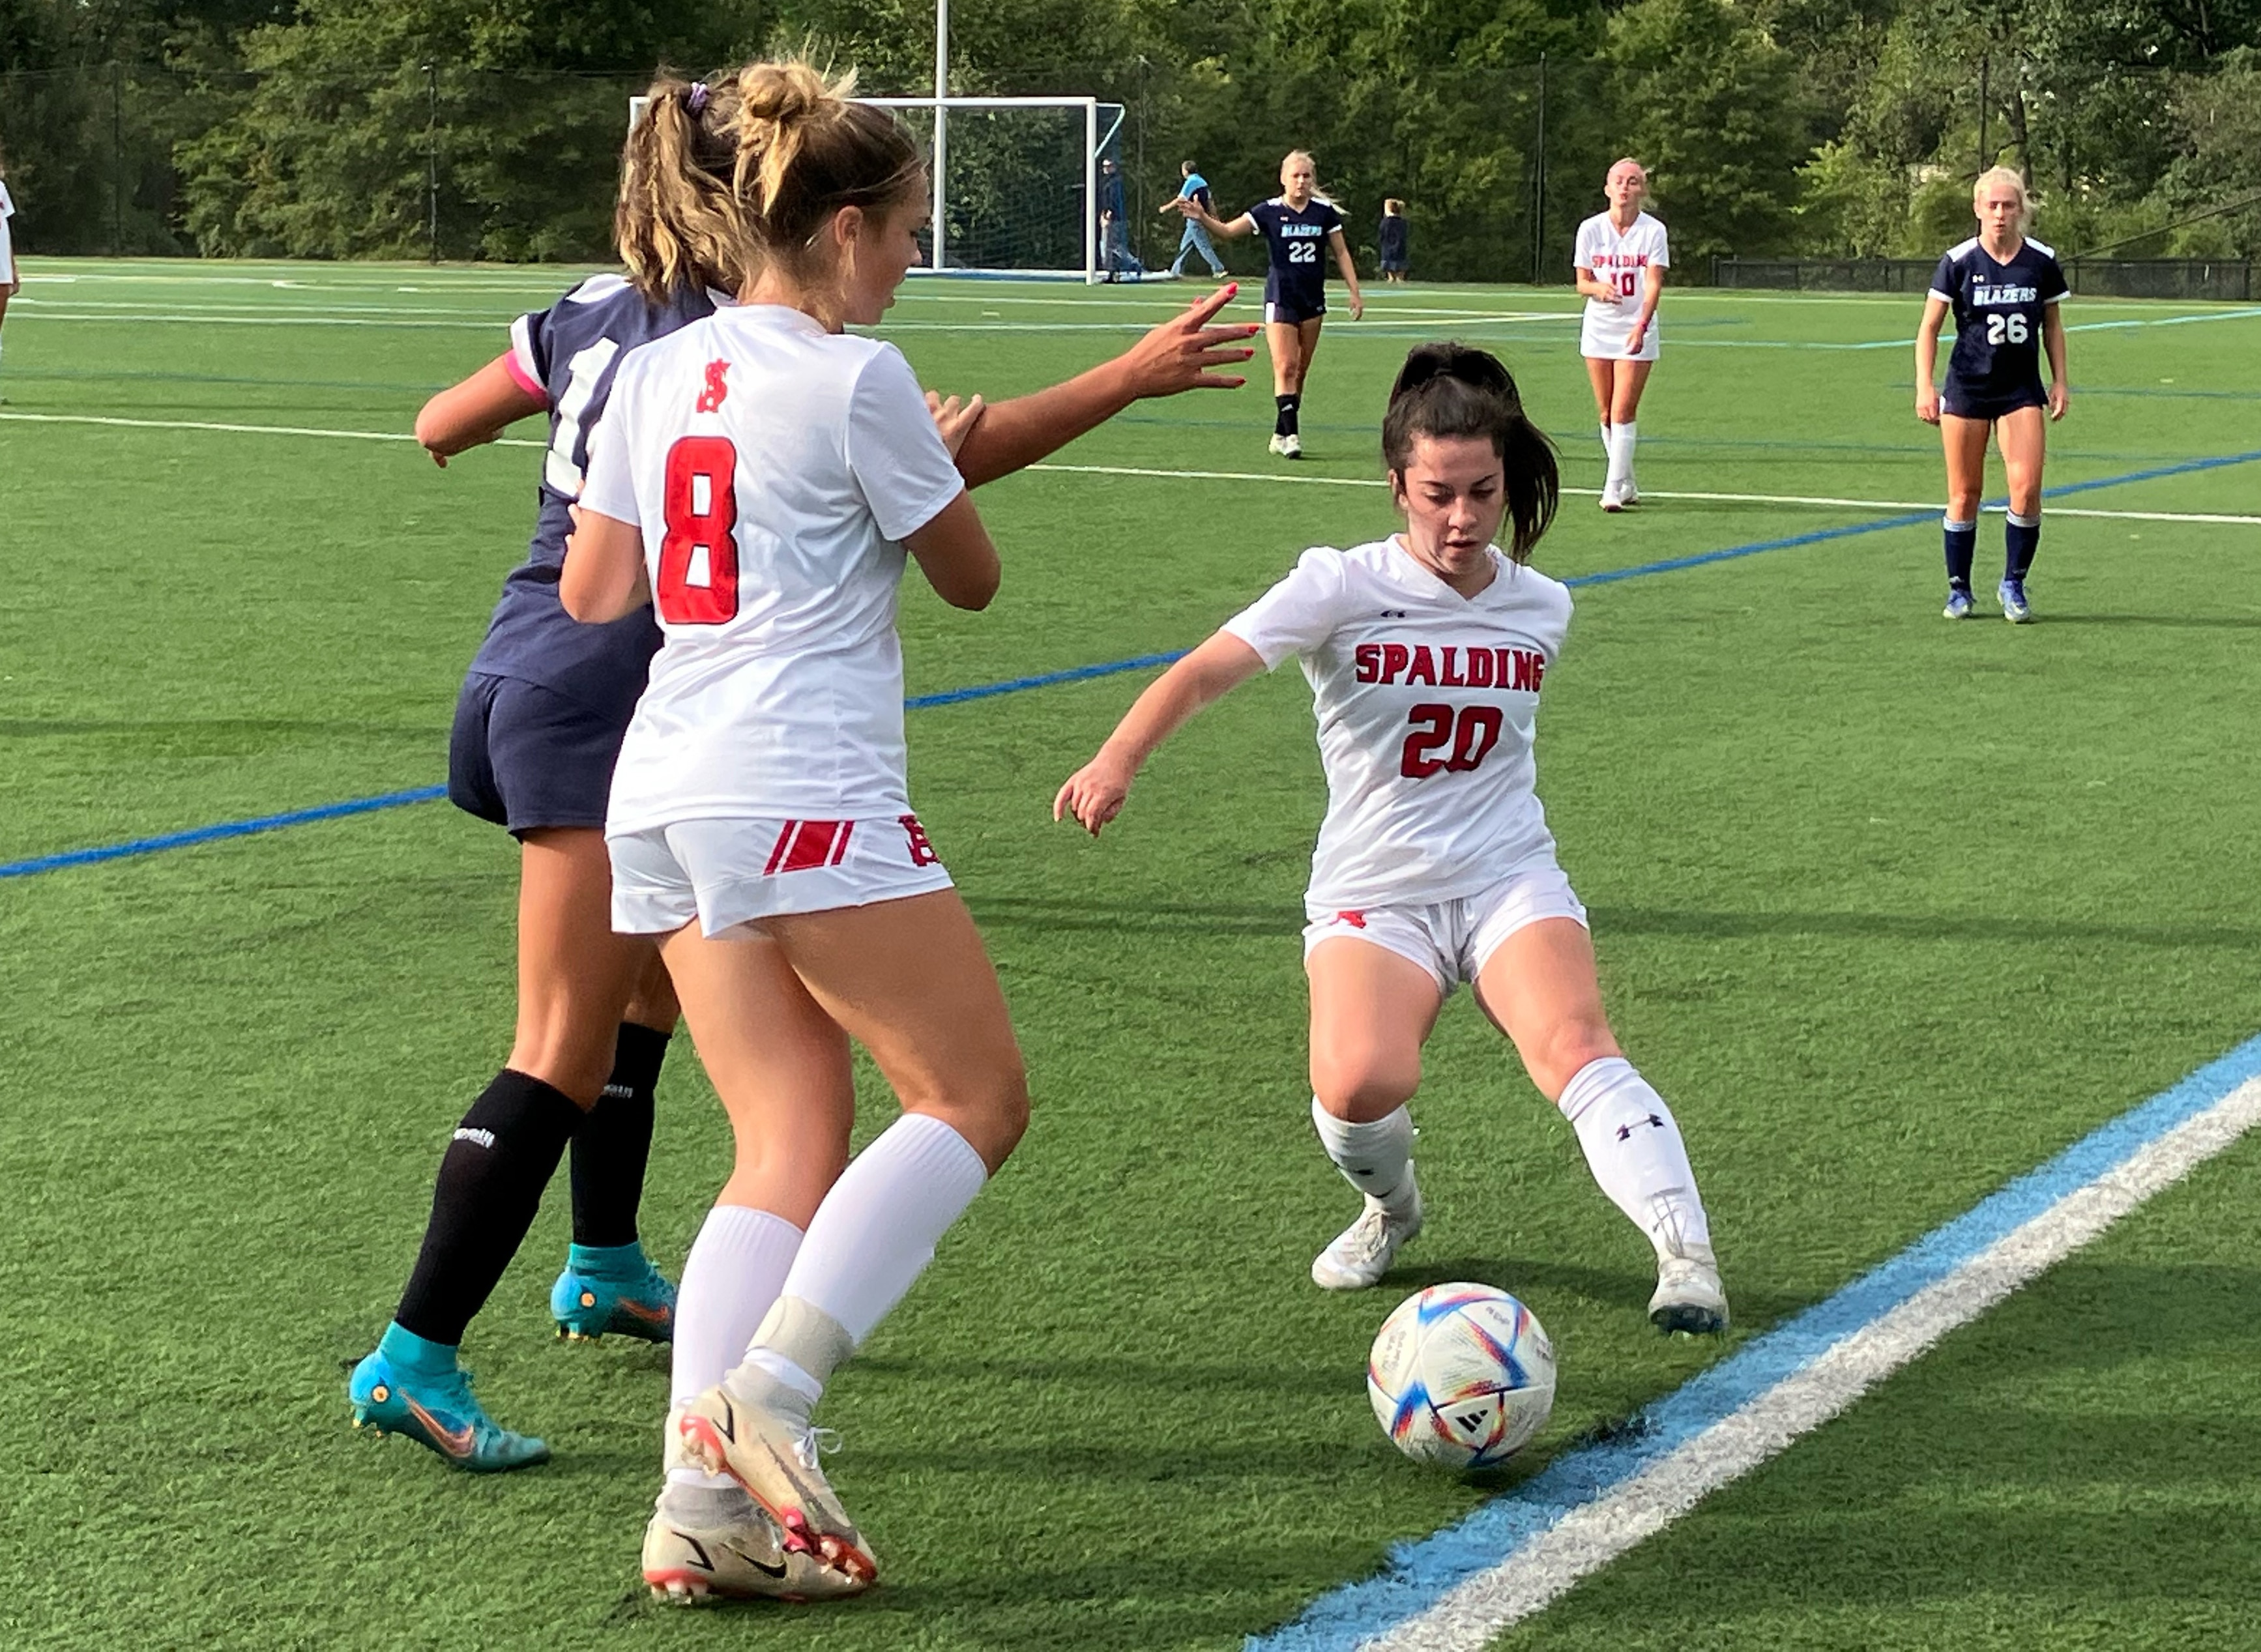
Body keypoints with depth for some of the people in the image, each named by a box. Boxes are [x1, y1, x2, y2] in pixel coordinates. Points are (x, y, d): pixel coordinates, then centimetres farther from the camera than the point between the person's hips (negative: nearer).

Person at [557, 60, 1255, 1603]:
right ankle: (763, 1399, -11)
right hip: (807, 798, -8)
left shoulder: (655, 375, 14)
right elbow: (973, 577, 3)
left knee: (791, 1149, 9)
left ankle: (704, 1503, -4)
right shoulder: (855, 381, -8)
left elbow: (592, 599, 16)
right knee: (975, 1097, 3)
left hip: (661, 800, 8)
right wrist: (949, 455, 23)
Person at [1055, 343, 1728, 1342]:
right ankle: (1391, 1208, 9)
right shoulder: (1344, 588, -8)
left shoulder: (1541, 609, 6)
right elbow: (1210, 668, -22)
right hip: (1370, 893, -2)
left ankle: (1686, 1256, -27)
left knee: (1573, 1045, -27)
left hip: (1509, 881, 2)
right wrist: (1118, 758, -38)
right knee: (1358, 1082, -26)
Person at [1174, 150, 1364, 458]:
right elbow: (1228, 230, -16)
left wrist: (1354, 291, 4)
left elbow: (1341, 252, 9)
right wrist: (1202, 217, -34)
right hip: (1281, 298, -4)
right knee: (1285, 367, -14)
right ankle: (1291, 434, -16)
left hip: (1313, 299, 4)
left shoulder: (1324, 212, 0)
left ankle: (1281, 433, 17)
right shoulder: (1269, 212, -8)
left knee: (1300, 371, 9)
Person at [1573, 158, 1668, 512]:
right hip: (1598, 329, 3)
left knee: (1623, 412, -10)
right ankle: (1627, 484, 21)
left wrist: (1641, 325, -29)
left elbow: (1654, 283, -14)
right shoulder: (1591, 229, -1)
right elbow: (1582, 282, 1)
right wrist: (1599, 288, -23)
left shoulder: (1653, 231, -7)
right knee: (1606, 414, 7)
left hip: (1637, 331, -3)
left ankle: (1613, 489, -10)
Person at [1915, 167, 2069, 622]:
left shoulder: (2042, 262, 1)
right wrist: (1924, 386, -9)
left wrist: (2060, 381, 7)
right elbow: (1929, 328, -1)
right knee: (1964, 494, 1)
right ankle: (1959, 589, 15)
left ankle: (2013, 584, 4)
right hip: (1967, 388, -1)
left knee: (2027, 487, -12)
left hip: (2022, 389, 1)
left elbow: (2052, 325, 14)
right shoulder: (1958, 262, -5)